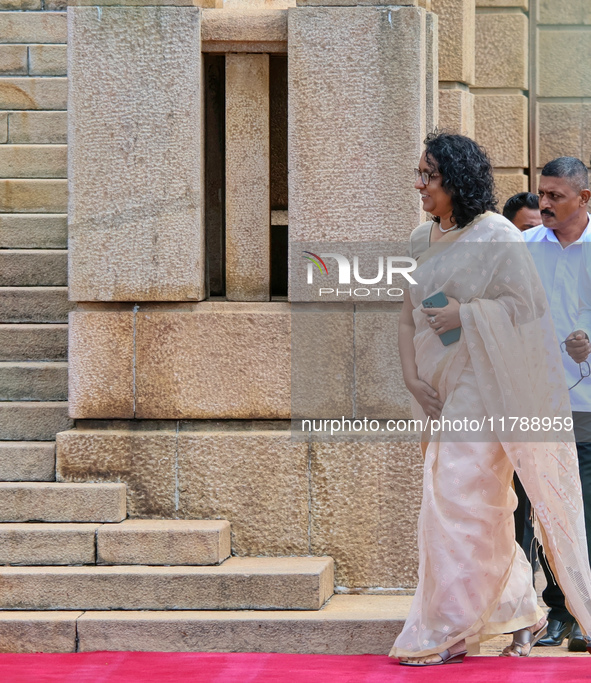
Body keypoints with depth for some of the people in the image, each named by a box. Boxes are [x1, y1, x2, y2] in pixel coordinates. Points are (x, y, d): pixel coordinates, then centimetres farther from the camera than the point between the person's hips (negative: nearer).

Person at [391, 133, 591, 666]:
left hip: (485, 390, -8)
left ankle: (448, 634, -3)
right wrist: (412, 376, 5)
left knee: (459, 500, -8)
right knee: (484, 509, 11)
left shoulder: (495, 236, -9)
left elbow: (528, 304, -14)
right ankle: (522, 613, 22)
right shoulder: (423, 242, 13)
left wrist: (464, 315, -20)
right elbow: (409, 317, 16)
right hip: (445, 394, 8)